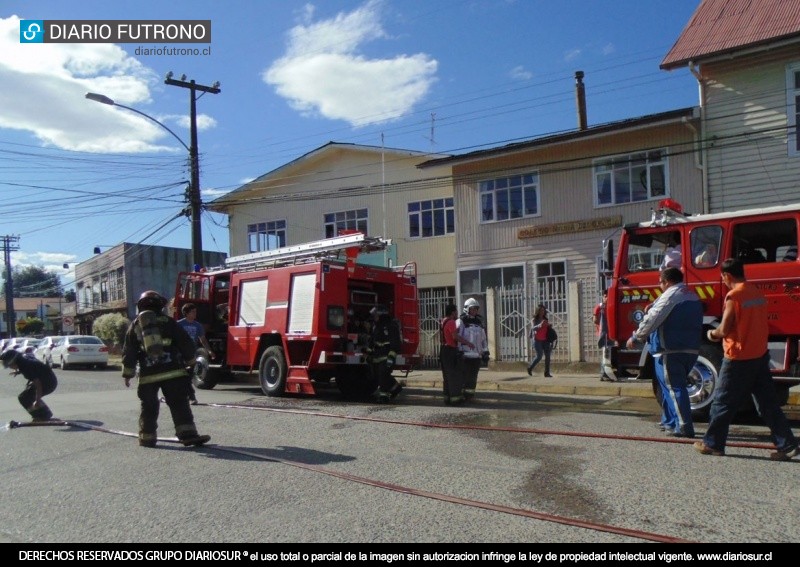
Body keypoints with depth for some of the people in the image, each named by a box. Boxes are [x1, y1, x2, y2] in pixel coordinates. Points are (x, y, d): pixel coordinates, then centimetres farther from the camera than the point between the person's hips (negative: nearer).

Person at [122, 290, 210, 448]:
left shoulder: (134, 326, 10)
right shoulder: (168, 322, 4)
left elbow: (128, 352, 9)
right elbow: (186, 343, 2)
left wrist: (128, 374, 15)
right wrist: (189, 361, 14)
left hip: (148, 376, 2)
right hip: (172, 372, -2)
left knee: (149, 407, 14)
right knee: (179, 404, 0)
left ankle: (147, 437, 18)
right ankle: (188, 434, -6)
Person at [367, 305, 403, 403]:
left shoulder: (391, 326, -14)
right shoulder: (375, 325, 13)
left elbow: (395, 343, -19)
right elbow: (371, 340, 23)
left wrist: (391, 356, -25)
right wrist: (369, 352, 20)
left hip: (386, 356, -9)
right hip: (376, 357, 9)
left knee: (383, 375, -13)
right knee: (376, 376, 9)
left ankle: (384, 395, -3)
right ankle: (396, 387, 25)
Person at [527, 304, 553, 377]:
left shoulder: (546, 320, 12)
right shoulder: (534, 320, -2)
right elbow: (533, 328, -19)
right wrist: (539, 325, -37)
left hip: (545, 340, 4)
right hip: (537, 340, -4)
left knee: (547, 355, -6)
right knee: (539, 356, -6)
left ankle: (547, 373, -3)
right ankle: (530, 368, 17)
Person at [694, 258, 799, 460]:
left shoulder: (734, 296, -15)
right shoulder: (758, 293, 8)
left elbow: (724, 330, -17)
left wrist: (712, 333, 4)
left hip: (739, 358, -7)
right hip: (760, 355, 7)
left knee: (723, 402, 4)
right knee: (768, 403, 11)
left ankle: (712, 444, 13)